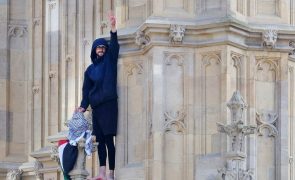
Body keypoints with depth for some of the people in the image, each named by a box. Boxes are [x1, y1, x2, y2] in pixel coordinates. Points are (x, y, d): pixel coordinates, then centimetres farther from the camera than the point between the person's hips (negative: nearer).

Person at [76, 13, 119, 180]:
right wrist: (83, 106, 0)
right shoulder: (90, 69, 18)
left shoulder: (109, 61, 7)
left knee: (109, 139, -10)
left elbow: (114, 46, -9)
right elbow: (86, 90, 14)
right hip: (96, 106, 5)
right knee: (100, 139, 3)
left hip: (109, 104, -5)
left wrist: (113, 28, -22)